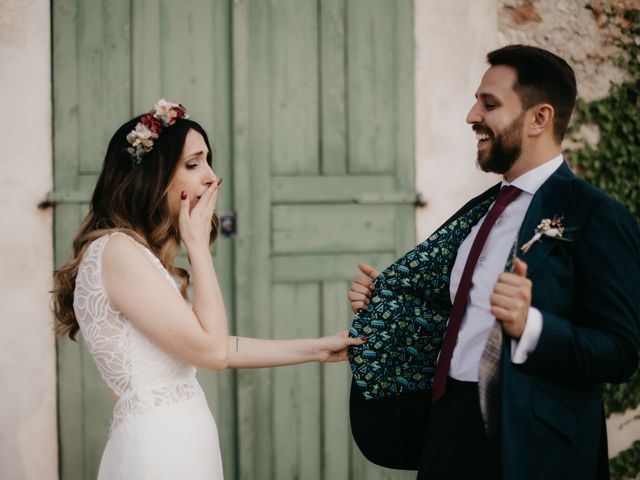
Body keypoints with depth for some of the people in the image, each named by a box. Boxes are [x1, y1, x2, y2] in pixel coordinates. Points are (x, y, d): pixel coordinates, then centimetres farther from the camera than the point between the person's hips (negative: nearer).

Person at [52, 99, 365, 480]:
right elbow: (211, 350, -16)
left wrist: (317, 349, 14)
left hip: (173, 445, 9)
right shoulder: (116, 250, -15)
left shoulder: (138, 254, 13)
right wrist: (198, 244, -9)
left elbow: (214, 345, 13)